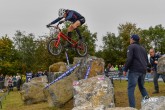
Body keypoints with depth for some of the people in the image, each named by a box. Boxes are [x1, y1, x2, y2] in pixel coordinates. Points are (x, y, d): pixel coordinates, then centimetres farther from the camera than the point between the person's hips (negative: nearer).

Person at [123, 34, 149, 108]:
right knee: (142, 87, 21)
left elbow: (129, 59, -13)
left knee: (131, 89, -7)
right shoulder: (143, 48, 22)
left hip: (134, 70, -7)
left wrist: (125, 69, -8)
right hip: (143, 71, 7)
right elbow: (147, 61, 21)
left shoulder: (131, 46, 0)